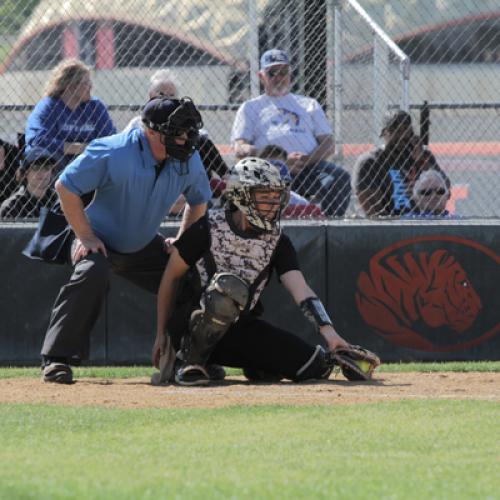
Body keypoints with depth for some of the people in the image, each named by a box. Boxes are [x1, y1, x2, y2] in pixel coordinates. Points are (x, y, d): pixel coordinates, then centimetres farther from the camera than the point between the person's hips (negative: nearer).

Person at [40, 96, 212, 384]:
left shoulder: (189, 161, -12)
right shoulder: (113, 154, -29)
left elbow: (198, 201, 10)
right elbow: (65, 187, -20)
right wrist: (85, 236, -19)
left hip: (144, 246, 6)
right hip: (99, 240, -6)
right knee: (92, 274, -35)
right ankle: (56, 360, -32)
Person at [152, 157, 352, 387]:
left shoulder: (277, 241, 0)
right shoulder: (209, 228, -11)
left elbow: (300, 289, -12)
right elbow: (171, 276, -2)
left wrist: (328, 331, -29)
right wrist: (161, 335, -1)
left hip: (240, 327, 5)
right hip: (189, 323, -5)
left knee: (318, 365, -9)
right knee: (229, 286, -38)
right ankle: (190, 361, -19)